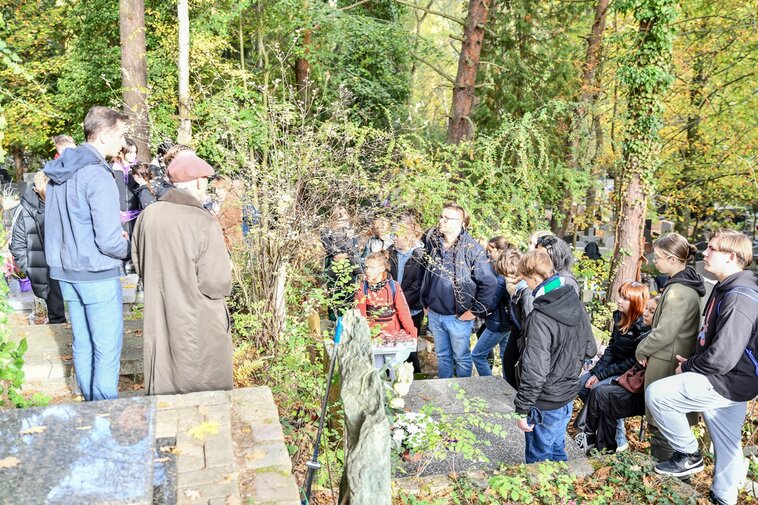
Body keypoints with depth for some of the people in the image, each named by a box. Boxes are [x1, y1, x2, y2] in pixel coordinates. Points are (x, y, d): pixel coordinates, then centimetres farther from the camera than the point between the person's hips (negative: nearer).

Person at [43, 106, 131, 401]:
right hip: (97, 275, -8)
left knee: (82, 343, 17)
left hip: (65, 271, 8)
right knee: (107, 348, 2)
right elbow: (109, 242, -22)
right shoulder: (98, 176, -19)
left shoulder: (58, 173, 7)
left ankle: (90, 402, 30)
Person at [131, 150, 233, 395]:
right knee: (205, 392, 11)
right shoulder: (204, 223, -22)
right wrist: (226, 267, 0)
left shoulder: (148, 214, -5)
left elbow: (139, 262, 7)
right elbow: (217, 283, -20)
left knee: (163, 381, 20)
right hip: (198, 323, -5)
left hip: (159, 318, 6)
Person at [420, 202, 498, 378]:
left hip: (458, 316, -4)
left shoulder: (472, 249, -17)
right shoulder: (432, 242, -1)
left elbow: (490, 283, -16)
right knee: (442, 356, 21)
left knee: (461, 357, 13)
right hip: (434, 314, 5)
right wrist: (425, 302, 11)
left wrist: (475, 311, -13)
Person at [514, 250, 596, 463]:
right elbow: (590, 349, 9)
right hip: (568, 394, 8)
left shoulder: (540, 319, -27)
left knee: (538, 460, 10)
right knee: (557, 452, 25)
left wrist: (522, 410, -16)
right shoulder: (576, 304, -2)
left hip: (546, 404, -8)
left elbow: (534, 372, -26)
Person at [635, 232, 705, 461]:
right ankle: (666, 458, 32)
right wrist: (647, 347, 10)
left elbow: (664, 332, -24)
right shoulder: (687, 284, 8)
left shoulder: (677, 291, -23)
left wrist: (641, 350, -8)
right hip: (676, 360, 10)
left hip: (665, 364, -10)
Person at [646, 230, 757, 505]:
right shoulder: (726, 288, 8)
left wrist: (687, 368, -12)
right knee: (726, 444, 20)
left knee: (655, 394, -11)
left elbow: (721, 358, -28)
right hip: (728, 379, 9)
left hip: (727, 382, -9)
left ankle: (688, 454, 5)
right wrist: (692, 361, 5)